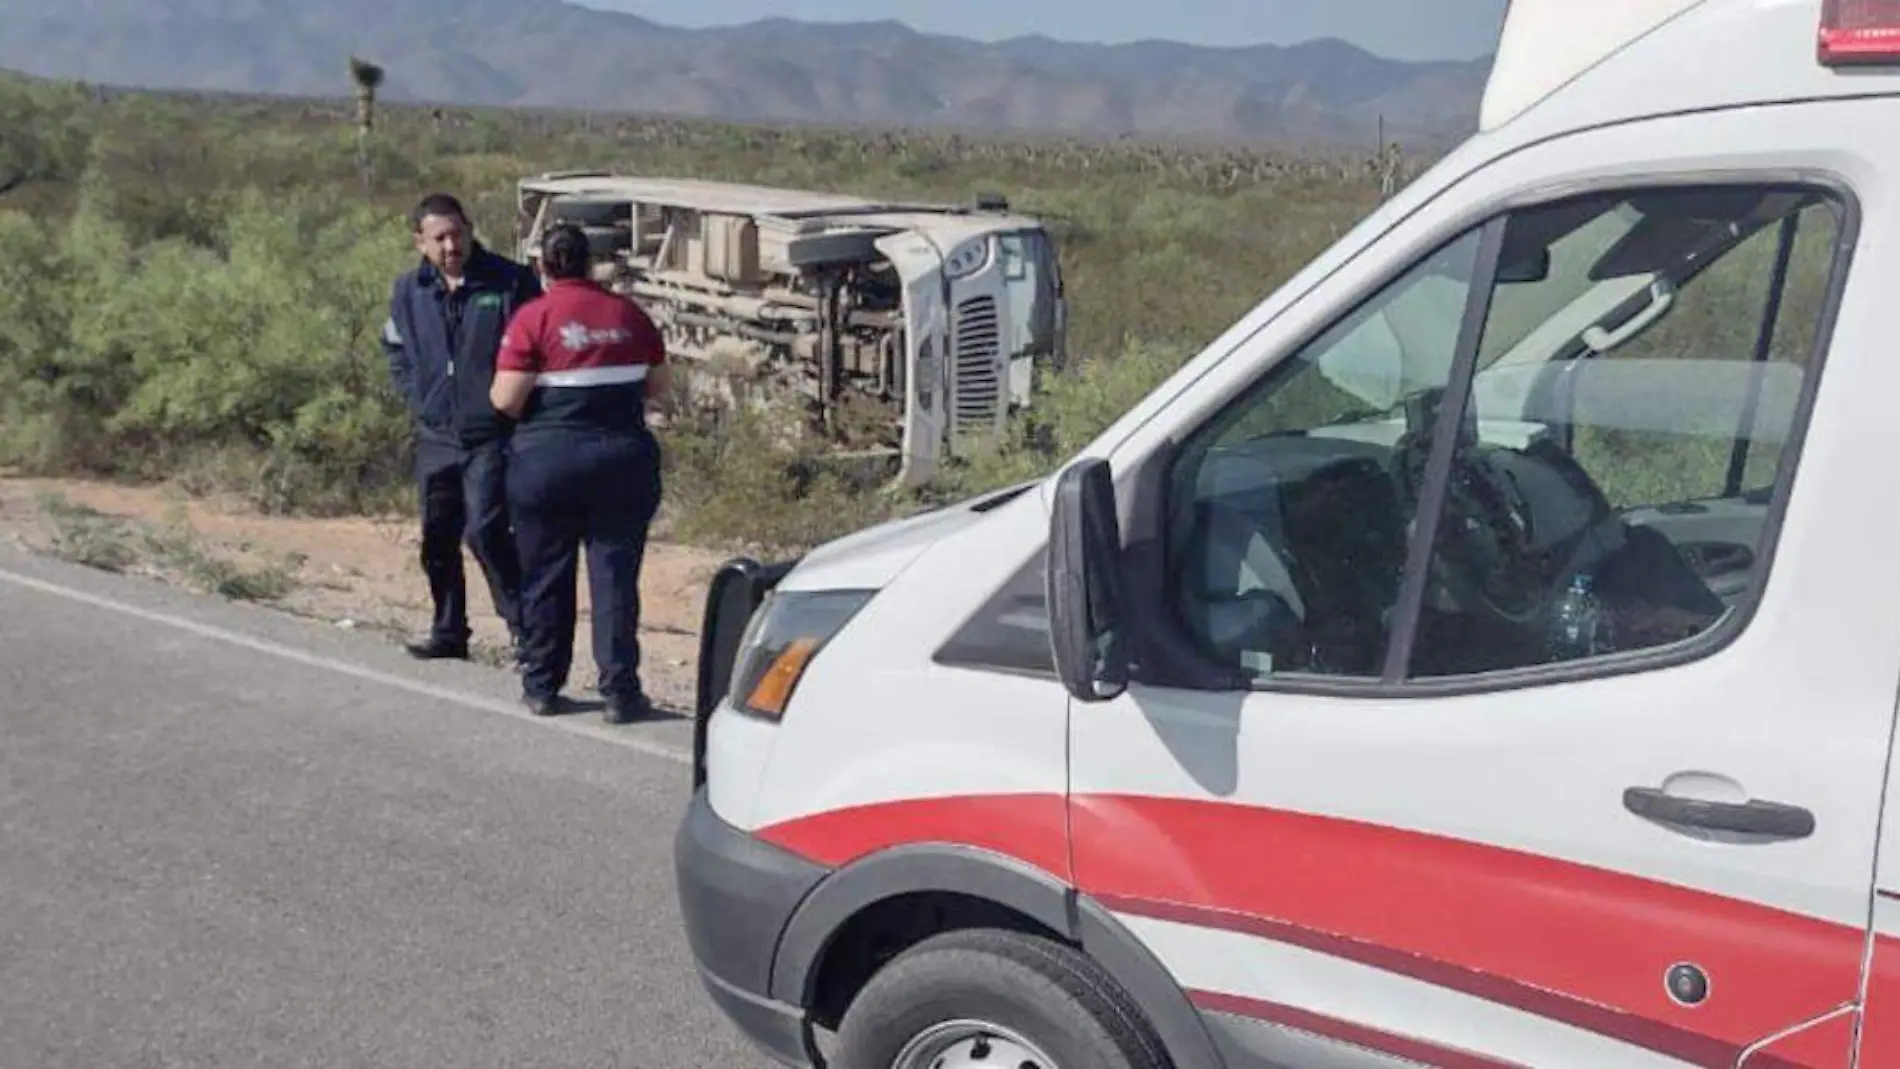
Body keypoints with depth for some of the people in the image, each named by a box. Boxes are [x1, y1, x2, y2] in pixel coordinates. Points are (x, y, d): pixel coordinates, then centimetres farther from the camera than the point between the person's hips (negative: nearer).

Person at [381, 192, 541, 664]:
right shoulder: (408, 291, 7)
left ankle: (525, 628, -8)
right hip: (435, 436, 5)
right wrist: (418, 399, 12)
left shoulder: (511, 282, -8)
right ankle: (448, 632, 26)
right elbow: (395, 350, 24)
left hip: (491, 435, -5)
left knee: (486, 531, -17)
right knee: (437, 538, 12)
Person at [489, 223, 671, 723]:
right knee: (615, 576, 5)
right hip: (624, 458, 2)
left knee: (546, 578, 10)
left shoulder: (533, 317, -6)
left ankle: (542, 687, 18)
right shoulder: (628, 314, 5)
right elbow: (658, 382, 11)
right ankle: (620, 691, 4)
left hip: (547, 460, -2)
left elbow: (506, 399, -11)